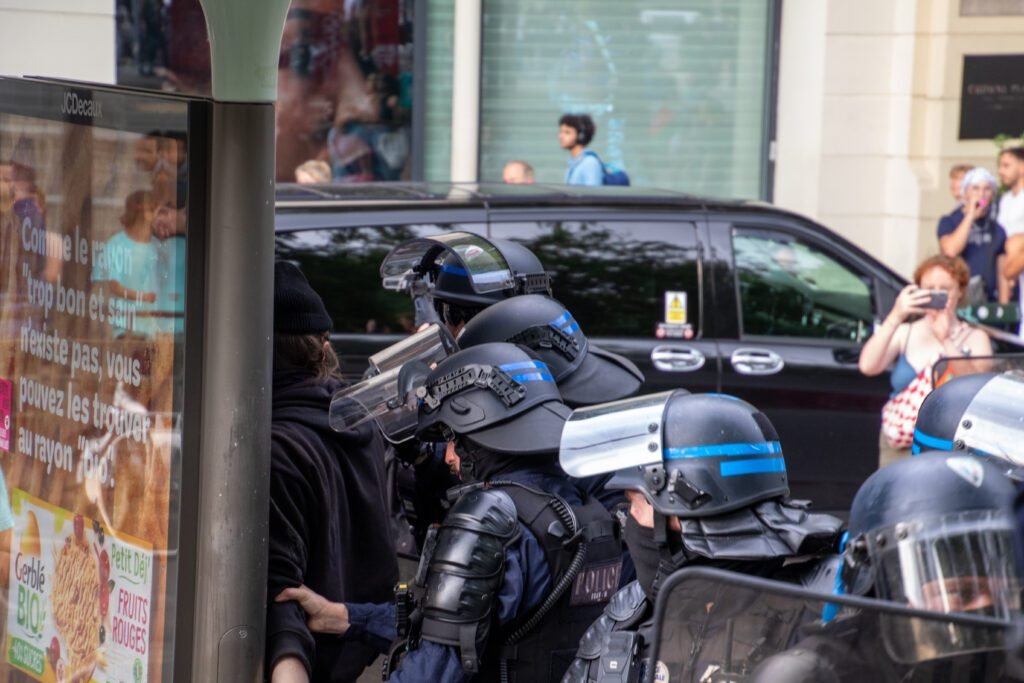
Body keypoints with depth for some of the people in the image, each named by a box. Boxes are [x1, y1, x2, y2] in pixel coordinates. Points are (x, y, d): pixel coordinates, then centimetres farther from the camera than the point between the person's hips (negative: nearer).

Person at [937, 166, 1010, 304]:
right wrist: (971, 216, -12)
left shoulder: (998, 230, 12)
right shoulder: (948, 222, 3)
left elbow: (1002, 275, 13)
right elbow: (950, 251, -17)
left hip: (989, 302, 3)